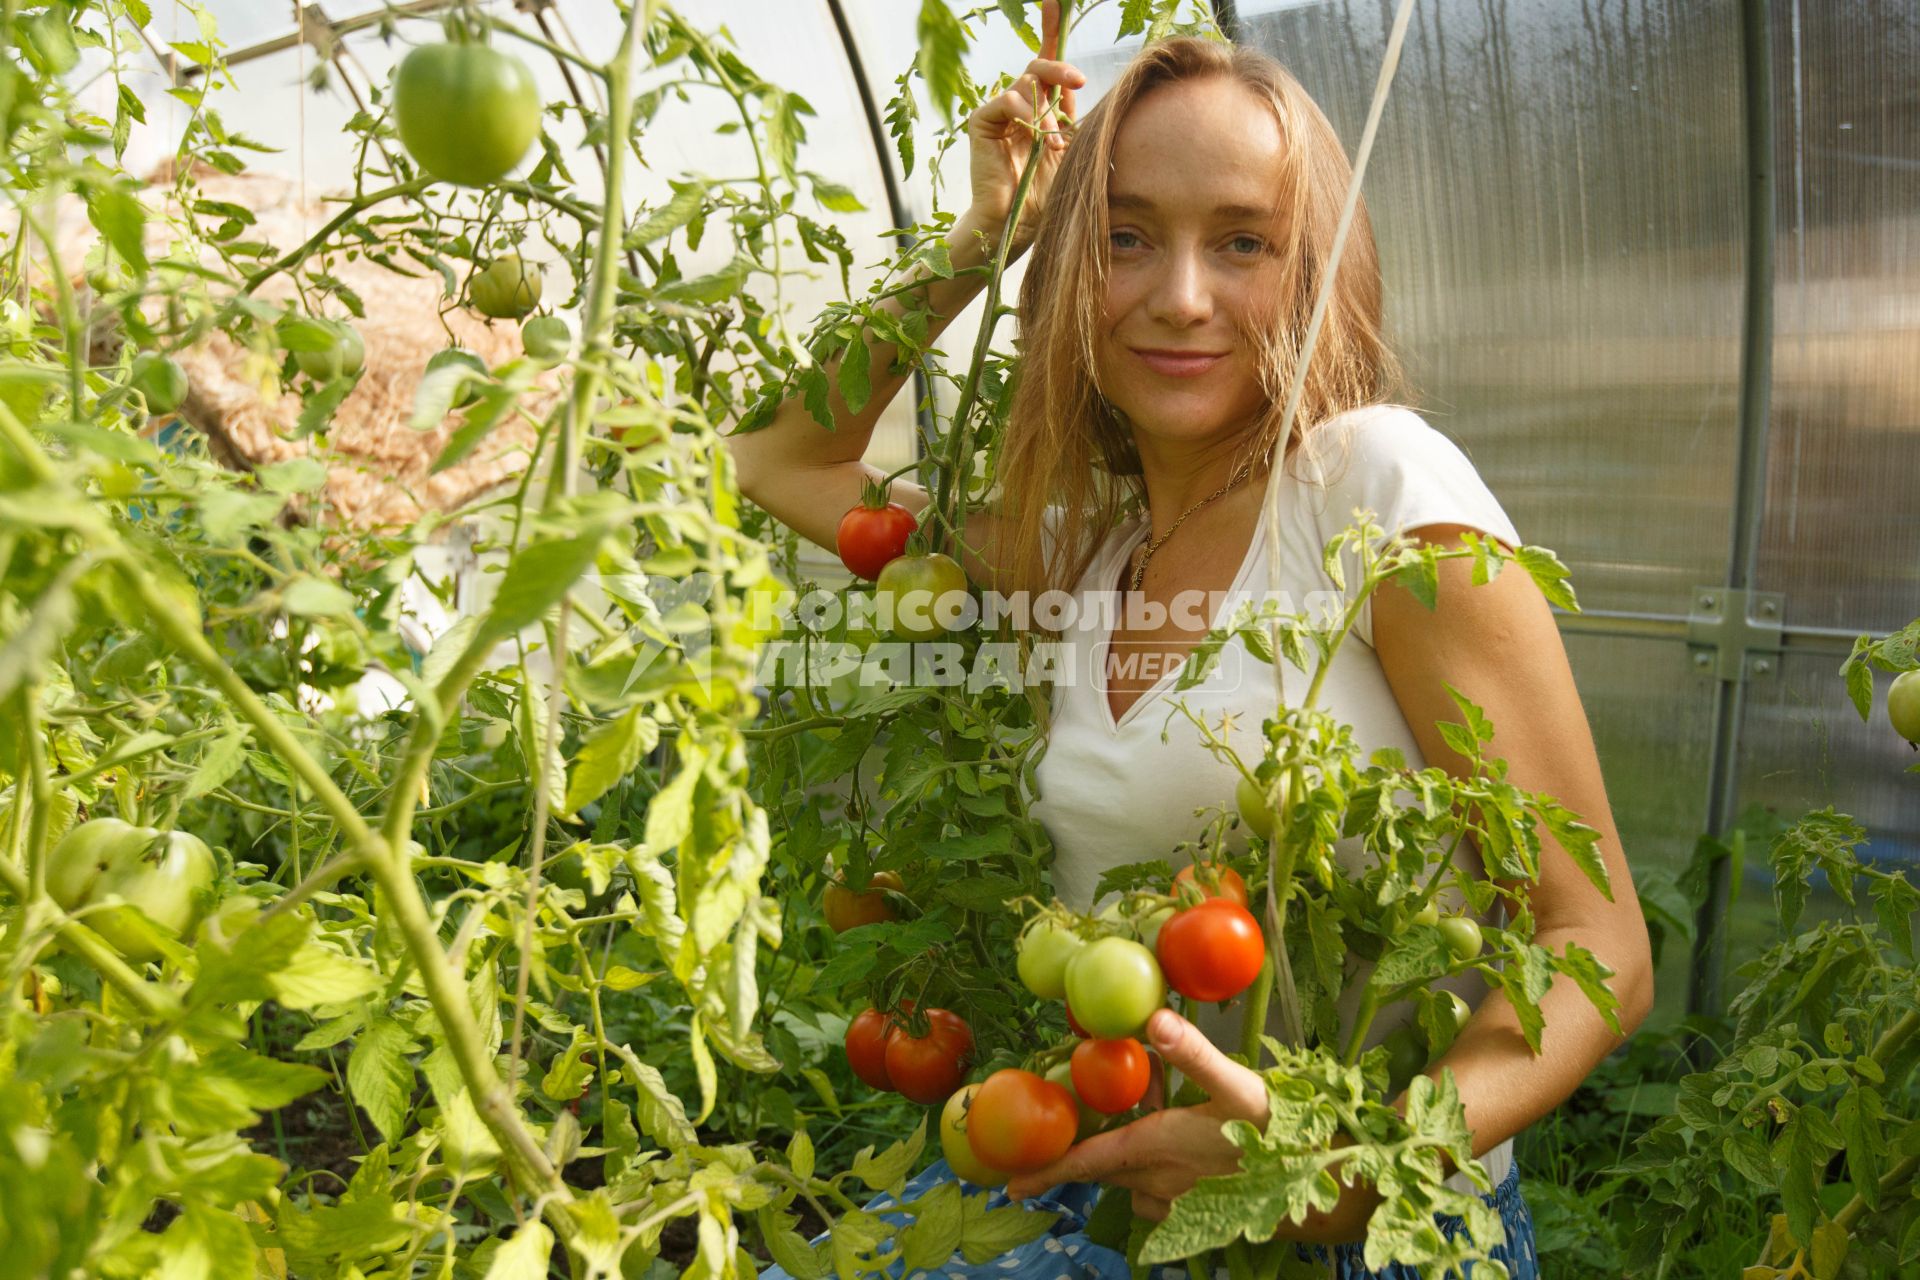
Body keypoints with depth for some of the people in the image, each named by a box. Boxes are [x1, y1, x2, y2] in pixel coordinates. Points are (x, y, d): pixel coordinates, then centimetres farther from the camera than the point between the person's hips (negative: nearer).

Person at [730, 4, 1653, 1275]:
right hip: (1108, 1177, 5)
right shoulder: (1080, 541, 5)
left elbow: (1598, 945, -12)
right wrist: (977, 236, 8)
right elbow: (780, 460, 16)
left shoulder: (1381, 480, -13)